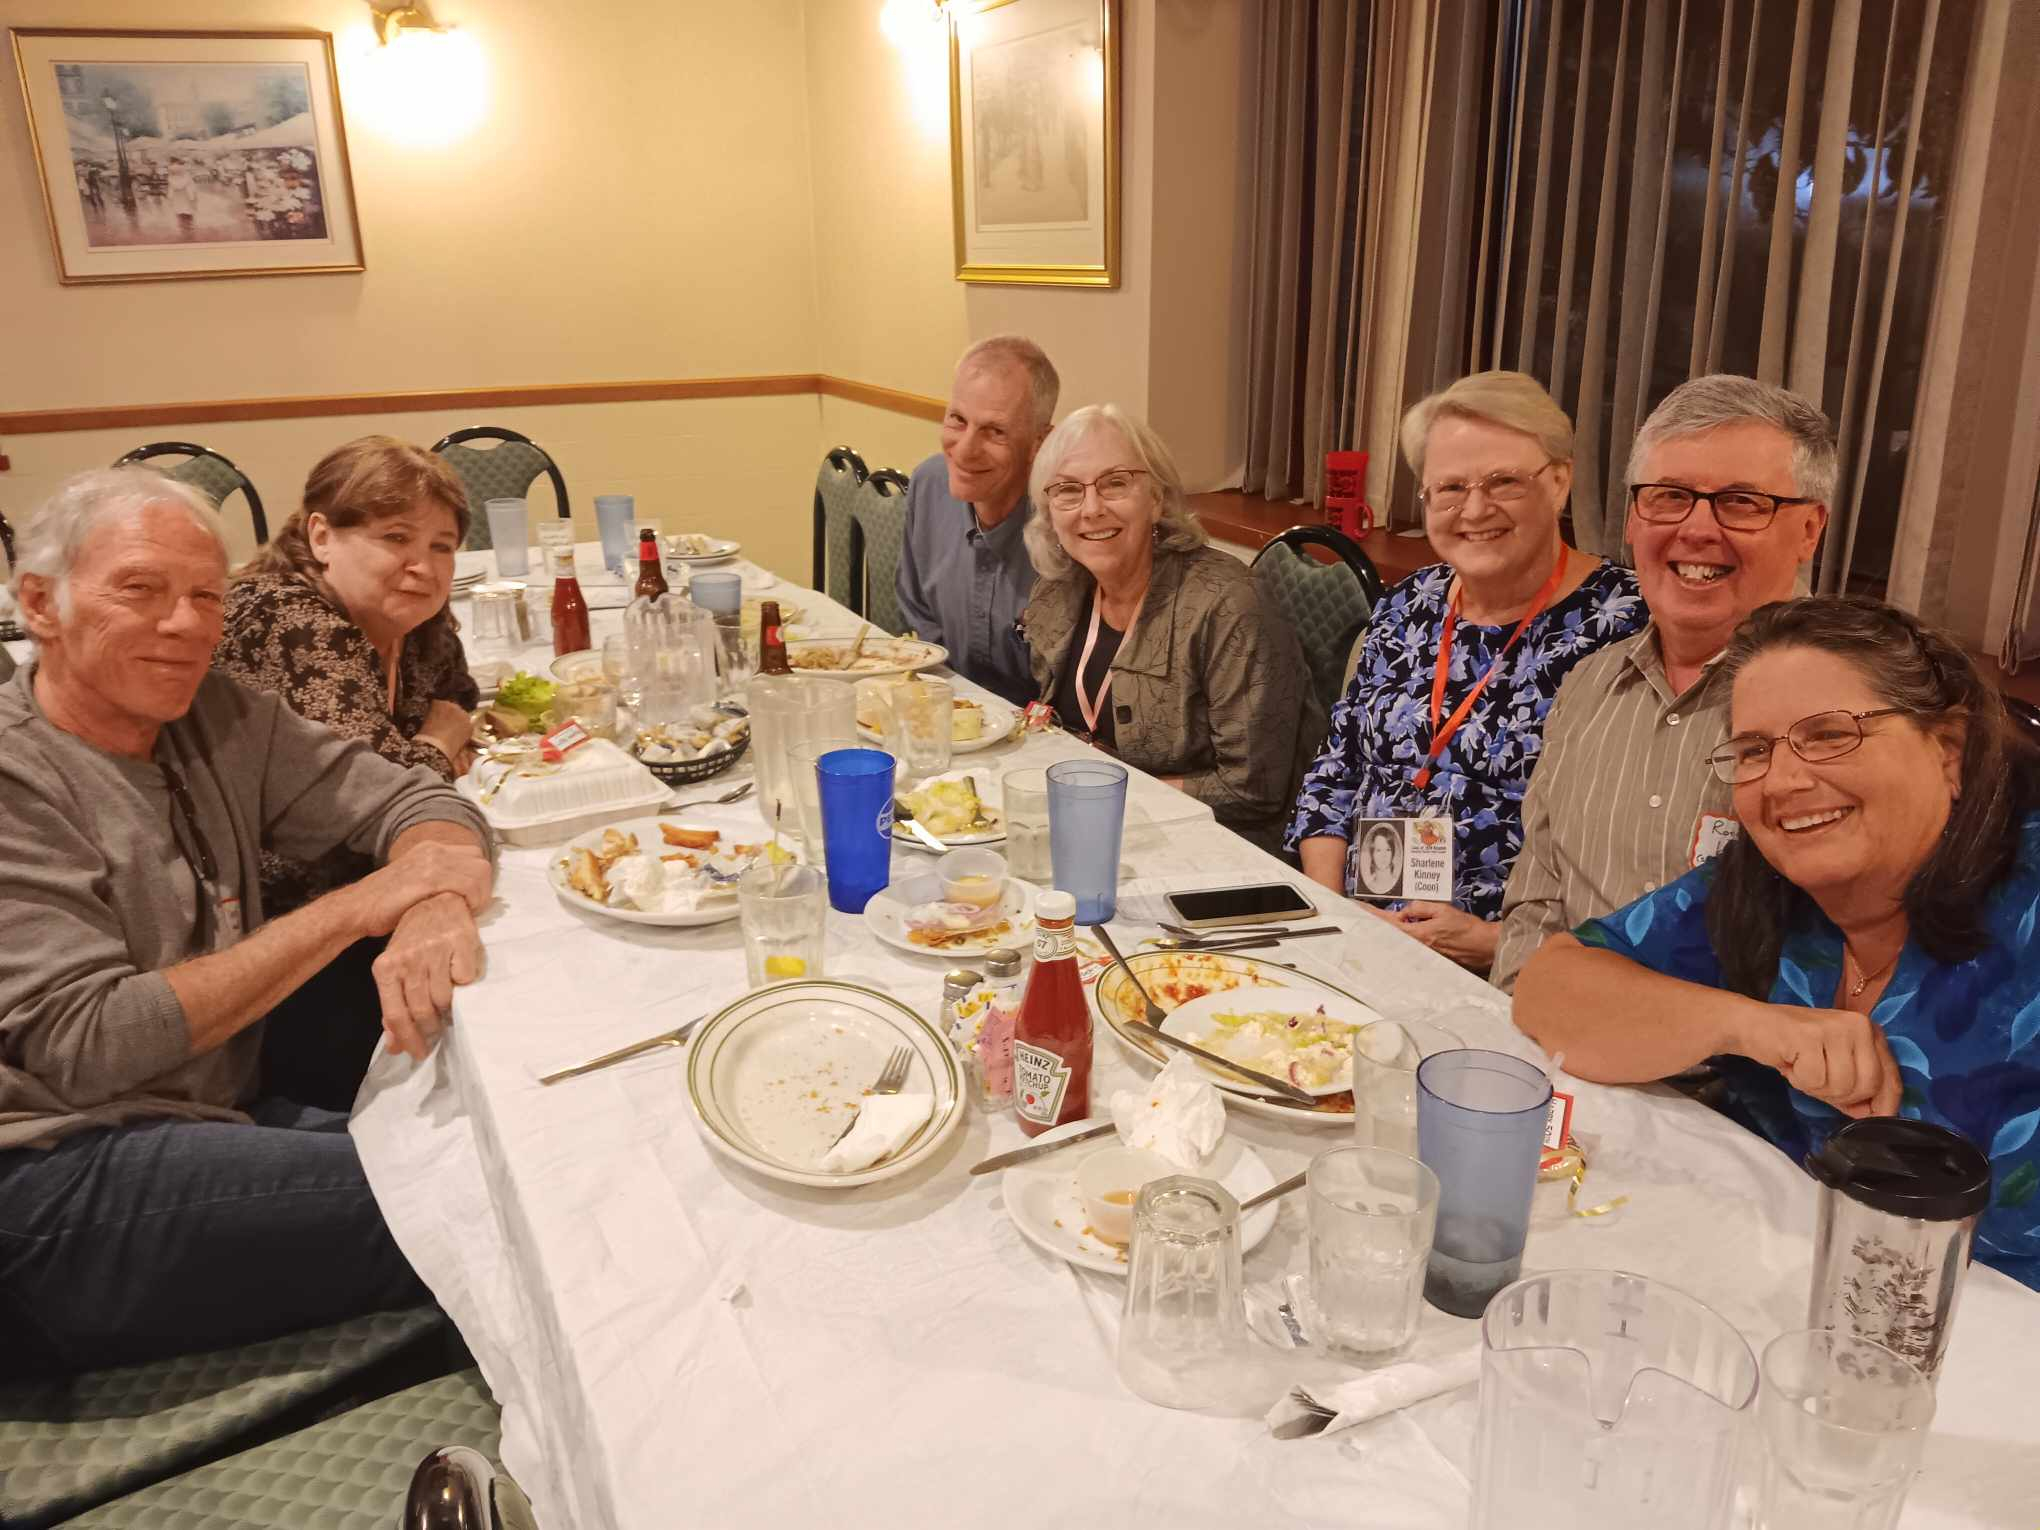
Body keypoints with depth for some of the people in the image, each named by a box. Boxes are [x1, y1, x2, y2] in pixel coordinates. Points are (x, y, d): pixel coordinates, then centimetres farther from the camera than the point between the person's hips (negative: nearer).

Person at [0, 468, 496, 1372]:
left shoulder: (218, 721, 8)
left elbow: (418, 803, 4)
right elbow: (88, 1044, -18)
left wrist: (438, 903, -21)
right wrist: (356, 908, -19)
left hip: (218, 1121, 7)